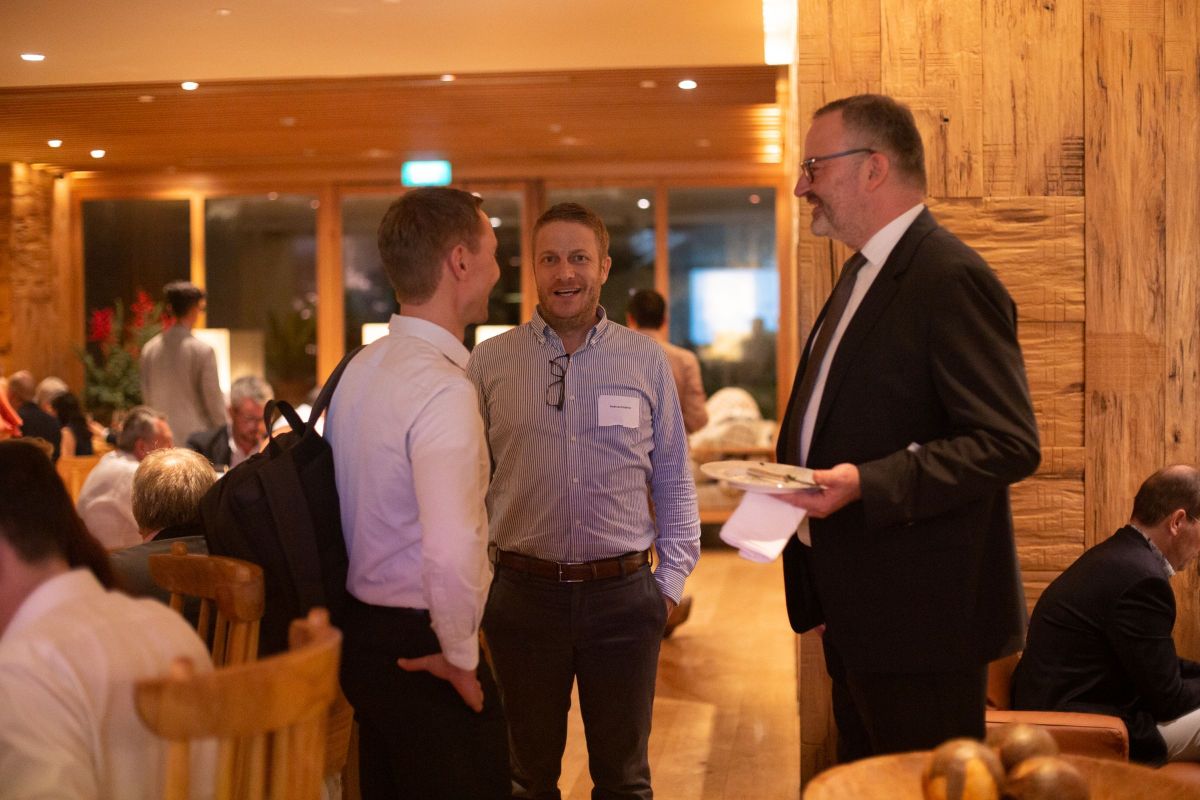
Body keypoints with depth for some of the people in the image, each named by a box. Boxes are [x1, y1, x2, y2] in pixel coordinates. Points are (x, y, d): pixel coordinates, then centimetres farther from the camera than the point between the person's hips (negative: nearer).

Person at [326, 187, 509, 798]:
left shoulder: (358, 369, 7)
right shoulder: (443, 388, -22)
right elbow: (451, 553, -33)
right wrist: (460, 656, -17)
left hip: (361, 628, 9)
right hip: (419, 647, -9)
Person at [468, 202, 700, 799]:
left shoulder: (646, 360, 3)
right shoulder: (489, 362, 1)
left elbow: (673, 481, 9)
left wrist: (671, 580, 4)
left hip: (624, 594, 0)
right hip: (524, 593, 0)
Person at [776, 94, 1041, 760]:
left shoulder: (951, 279, -17)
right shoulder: (862, 274, 16)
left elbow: (1009, 443, -23)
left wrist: (866, 484, -28)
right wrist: (796, 478, 12)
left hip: (919, 613, -10)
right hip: (856, 606, 10)